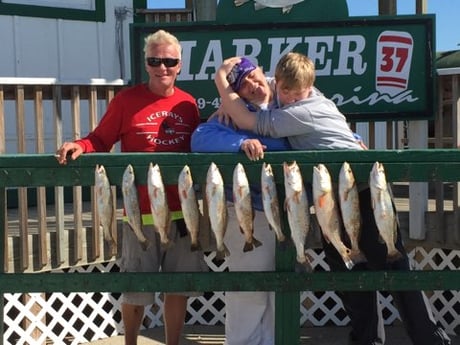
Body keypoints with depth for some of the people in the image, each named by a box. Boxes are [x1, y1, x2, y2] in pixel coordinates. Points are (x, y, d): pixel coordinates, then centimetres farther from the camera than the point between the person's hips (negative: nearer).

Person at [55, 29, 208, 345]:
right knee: (135, 290, 10)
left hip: (182, 211, 3)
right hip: (140, 211, -3)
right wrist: (80, 147, -26)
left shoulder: (188, 103, 5)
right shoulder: (127, 99, -5)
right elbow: (100, 141, -6)